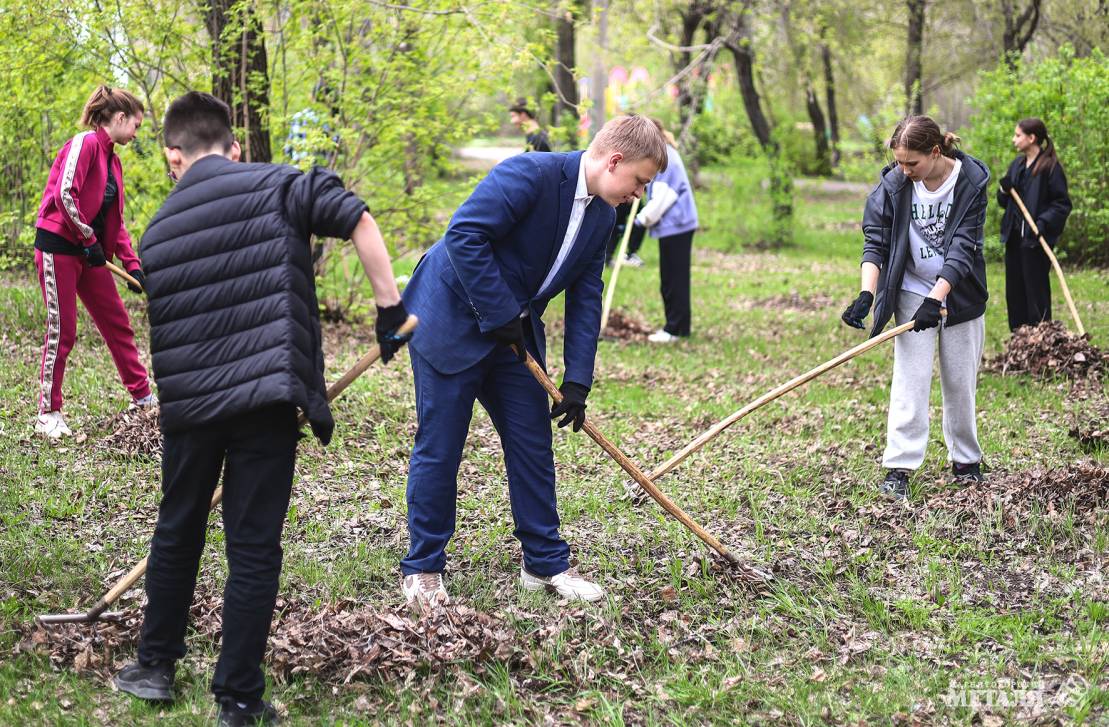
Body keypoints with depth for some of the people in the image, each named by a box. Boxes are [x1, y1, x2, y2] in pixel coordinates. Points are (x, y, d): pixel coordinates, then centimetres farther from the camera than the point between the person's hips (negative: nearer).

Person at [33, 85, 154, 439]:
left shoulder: (112, 160, 15)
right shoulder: (85, 143, -12)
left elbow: (115, 221, 17)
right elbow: (65, 195, -22)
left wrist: (132, 265, 9)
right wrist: (89, 240, -17)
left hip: (88, 251, 9)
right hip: (59, 247, -9)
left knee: (117, 323, 11)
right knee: (62, 330, -4)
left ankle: (142, 396, 20)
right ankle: (48, 414, 5)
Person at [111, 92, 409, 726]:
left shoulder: (157, 231, 15)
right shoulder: (275, 187, 1)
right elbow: (358, 220, -9)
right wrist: (390, 305, -3)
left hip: (187, 405, 4)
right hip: (267, 399, -4)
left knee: (177, 532, 22)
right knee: (254, 548, 3)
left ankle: (156, 666, 36)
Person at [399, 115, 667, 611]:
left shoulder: (602, 216, 3)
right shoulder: (530, 175, -23)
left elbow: (586, 298, 4)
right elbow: (465, 235, -29)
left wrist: (577, 381, -3)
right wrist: (501, 316, -25)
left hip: (513, 336, 8)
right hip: (451, 322, -8)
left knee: (533, 445, 8)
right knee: (439, 449, -2)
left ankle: (545, 561, 20)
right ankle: (422, 568, 12)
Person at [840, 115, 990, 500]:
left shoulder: (971, 182, -17)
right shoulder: (894, 183, -12)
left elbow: (963, 248, -21)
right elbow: (875, 242, -12)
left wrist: (935, 299, -30)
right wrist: (867, 295, -26)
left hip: (959, 292, 0)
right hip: (912, 291, 1)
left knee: (960, 382, 7)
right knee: (910, 379, -7)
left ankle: (965, 461, 23)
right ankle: (899, 468, -7)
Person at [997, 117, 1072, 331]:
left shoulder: (1050, 167, -9)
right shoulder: (1017, 165, 13)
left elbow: (1063, 204, -11)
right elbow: (1004, 202, 19)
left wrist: (1044, 222, -23)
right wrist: (1004, 190, -2)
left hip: (1036, 239, -7)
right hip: (1014, 237, 7)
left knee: (1036, 290, -3)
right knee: (1014, 290, 10)